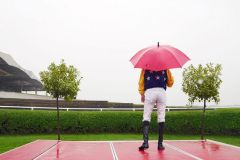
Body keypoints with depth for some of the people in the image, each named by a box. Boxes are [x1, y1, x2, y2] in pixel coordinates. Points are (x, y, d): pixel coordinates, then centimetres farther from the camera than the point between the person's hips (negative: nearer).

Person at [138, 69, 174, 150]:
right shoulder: (165, 68, 15)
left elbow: (141, 81, 4)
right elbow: (170, 83, 16)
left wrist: (142, 94, 2)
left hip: (149, 92, -1)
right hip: (162, 92, 1)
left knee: (146, 117, -1)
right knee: (161, 118, 3)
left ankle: (145, 142, -17)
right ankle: (160, 144, 2)